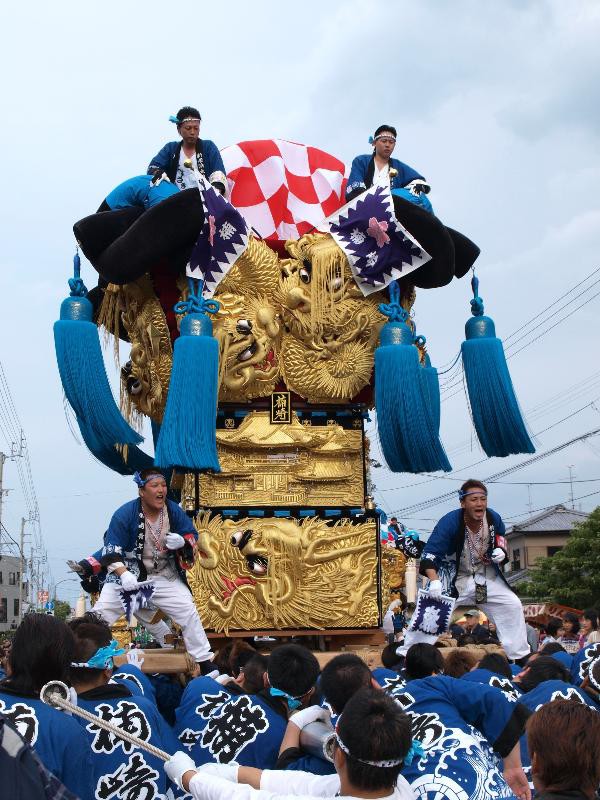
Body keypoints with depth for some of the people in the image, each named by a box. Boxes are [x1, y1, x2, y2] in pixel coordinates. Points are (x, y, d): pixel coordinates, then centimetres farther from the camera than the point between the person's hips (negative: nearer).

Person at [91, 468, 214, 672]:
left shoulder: (173, 510, -7)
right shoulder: (125, 514, -17)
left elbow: (192, 536, 3)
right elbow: (111, 550, -17)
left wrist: (182, 542, -21)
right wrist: (123, 573, -34)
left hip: (165, 577, 3)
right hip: (127, 573, -2)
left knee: (189, 613, -3)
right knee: (100, 614, -12)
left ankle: (206, 665, 10)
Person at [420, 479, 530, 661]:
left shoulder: (494, 519, -10)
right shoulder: (450, 522, -25)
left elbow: (501, 542, 12)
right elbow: (429, 555, -30)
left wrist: (500, 552, -12)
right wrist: (434, 580, -45)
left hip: (487, 577, 4)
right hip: (455, 578, -4)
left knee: (513, 606, -1)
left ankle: (520, 658, 14)